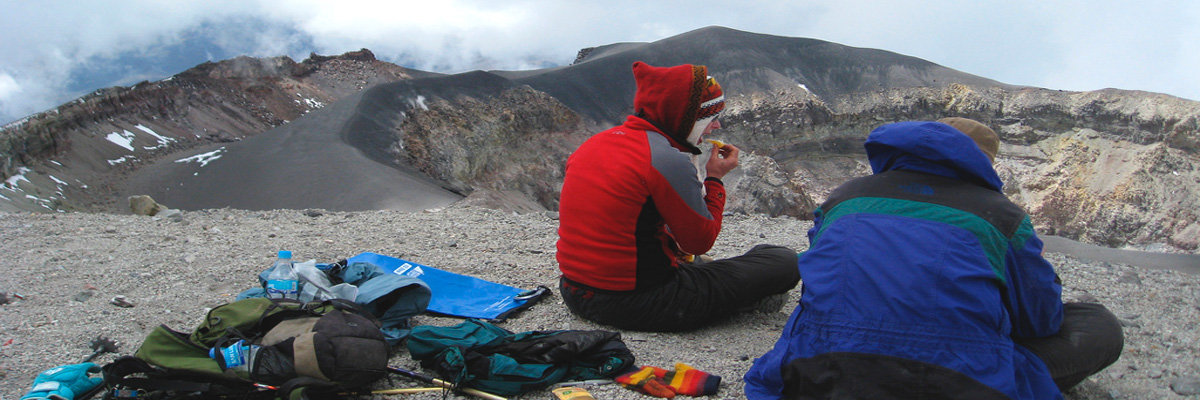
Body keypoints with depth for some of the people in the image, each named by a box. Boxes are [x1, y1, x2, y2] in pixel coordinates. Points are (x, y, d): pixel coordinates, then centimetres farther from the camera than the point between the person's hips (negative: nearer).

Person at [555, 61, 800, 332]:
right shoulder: (669, 160, -18)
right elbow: (701, 242, -8)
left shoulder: (593, 144, 6)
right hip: (637, 305, -9)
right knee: (785, 260, 1)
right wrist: (714, 179, 5)